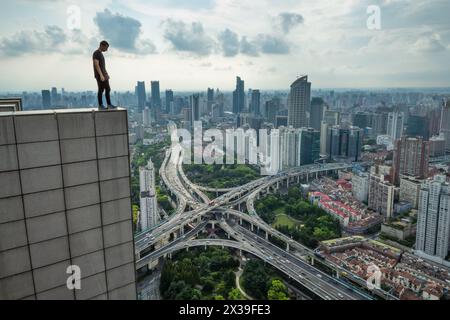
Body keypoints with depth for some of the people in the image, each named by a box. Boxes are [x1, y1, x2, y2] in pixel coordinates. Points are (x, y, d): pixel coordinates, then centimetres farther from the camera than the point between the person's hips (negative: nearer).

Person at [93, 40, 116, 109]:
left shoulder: (101, 54, 19)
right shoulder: (96, 53, -10)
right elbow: (96, 65, -19)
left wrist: (106, 74, 20)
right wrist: (101, 75, -25)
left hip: (104, 76, 9)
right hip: (99, 76, -9)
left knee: (108, 89, 7)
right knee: (101, 90, -6)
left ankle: (109, 104, 10)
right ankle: (100, 105, -1)